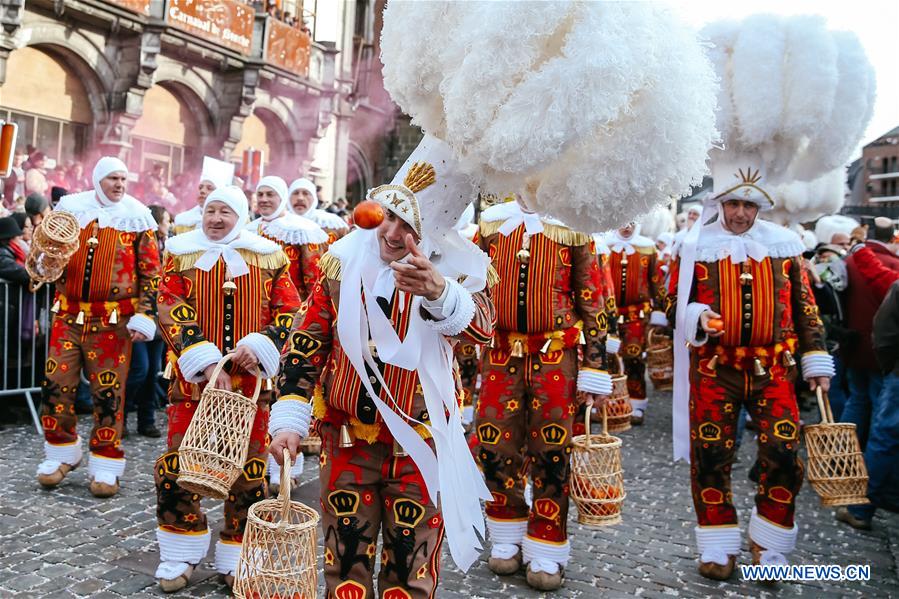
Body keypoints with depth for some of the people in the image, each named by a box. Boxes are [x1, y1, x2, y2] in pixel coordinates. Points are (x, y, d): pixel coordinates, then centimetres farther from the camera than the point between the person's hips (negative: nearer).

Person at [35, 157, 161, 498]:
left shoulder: (136, 216, 0)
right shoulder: (70, 207, 7)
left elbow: (150, 271, -1)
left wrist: (144, 316, -8)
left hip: (113, 319, -3)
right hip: (68, 314, 3)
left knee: (108, 391, 1)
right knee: (56, 384, 5)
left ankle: (106, 464, 13)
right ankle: (61, 453, 25)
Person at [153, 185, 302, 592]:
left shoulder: (268, 257, 4)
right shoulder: (181, 255, 4)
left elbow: (289, 312, 2)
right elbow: (172, 313, -6)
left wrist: (260, 346, -15)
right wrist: (206, 362, -18)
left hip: (251, 381, 0)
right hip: (193, 379, 0)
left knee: (249, 471, 6)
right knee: (178, 465, 3)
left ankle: (237, 558, 23)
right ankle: (180, 556, 24)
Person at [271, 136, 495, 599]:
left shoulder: (454, 270, -11)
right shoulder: (344, 262, -4)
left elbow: (481, 327, -31)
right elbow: (306, 344, -1)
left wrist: (440, 293, -51)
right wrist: (288, 418, -7)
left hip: (419, 443, -2)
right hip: (347, 438, 2)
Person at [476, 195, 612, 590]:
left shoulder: (572, 226, 0)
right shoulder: (491, 223, 7)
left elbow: (592, 301, 1)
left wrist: (595, 369, -2)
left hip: (556, 355, -2)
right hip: (501, 353, 3)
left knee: (551, 452, 2)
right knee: (494, 446, 5)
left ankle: (546, 550, 19)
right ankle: (507, 539, 27)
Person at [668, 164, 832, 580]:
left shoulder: (784, 245, 7)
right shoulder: (697, 246, 1)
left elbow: (804, 306, 12)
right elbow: (675, 304, 4)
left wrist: (816, 360, 8)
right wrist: (698, 317, -17)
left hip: (774, 367, 1)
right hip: (714, 367, -1)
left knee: (783, 455, -3)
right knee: (710, 456, 2)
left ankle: (768, 545, 18)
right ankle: (718, 547, 18)